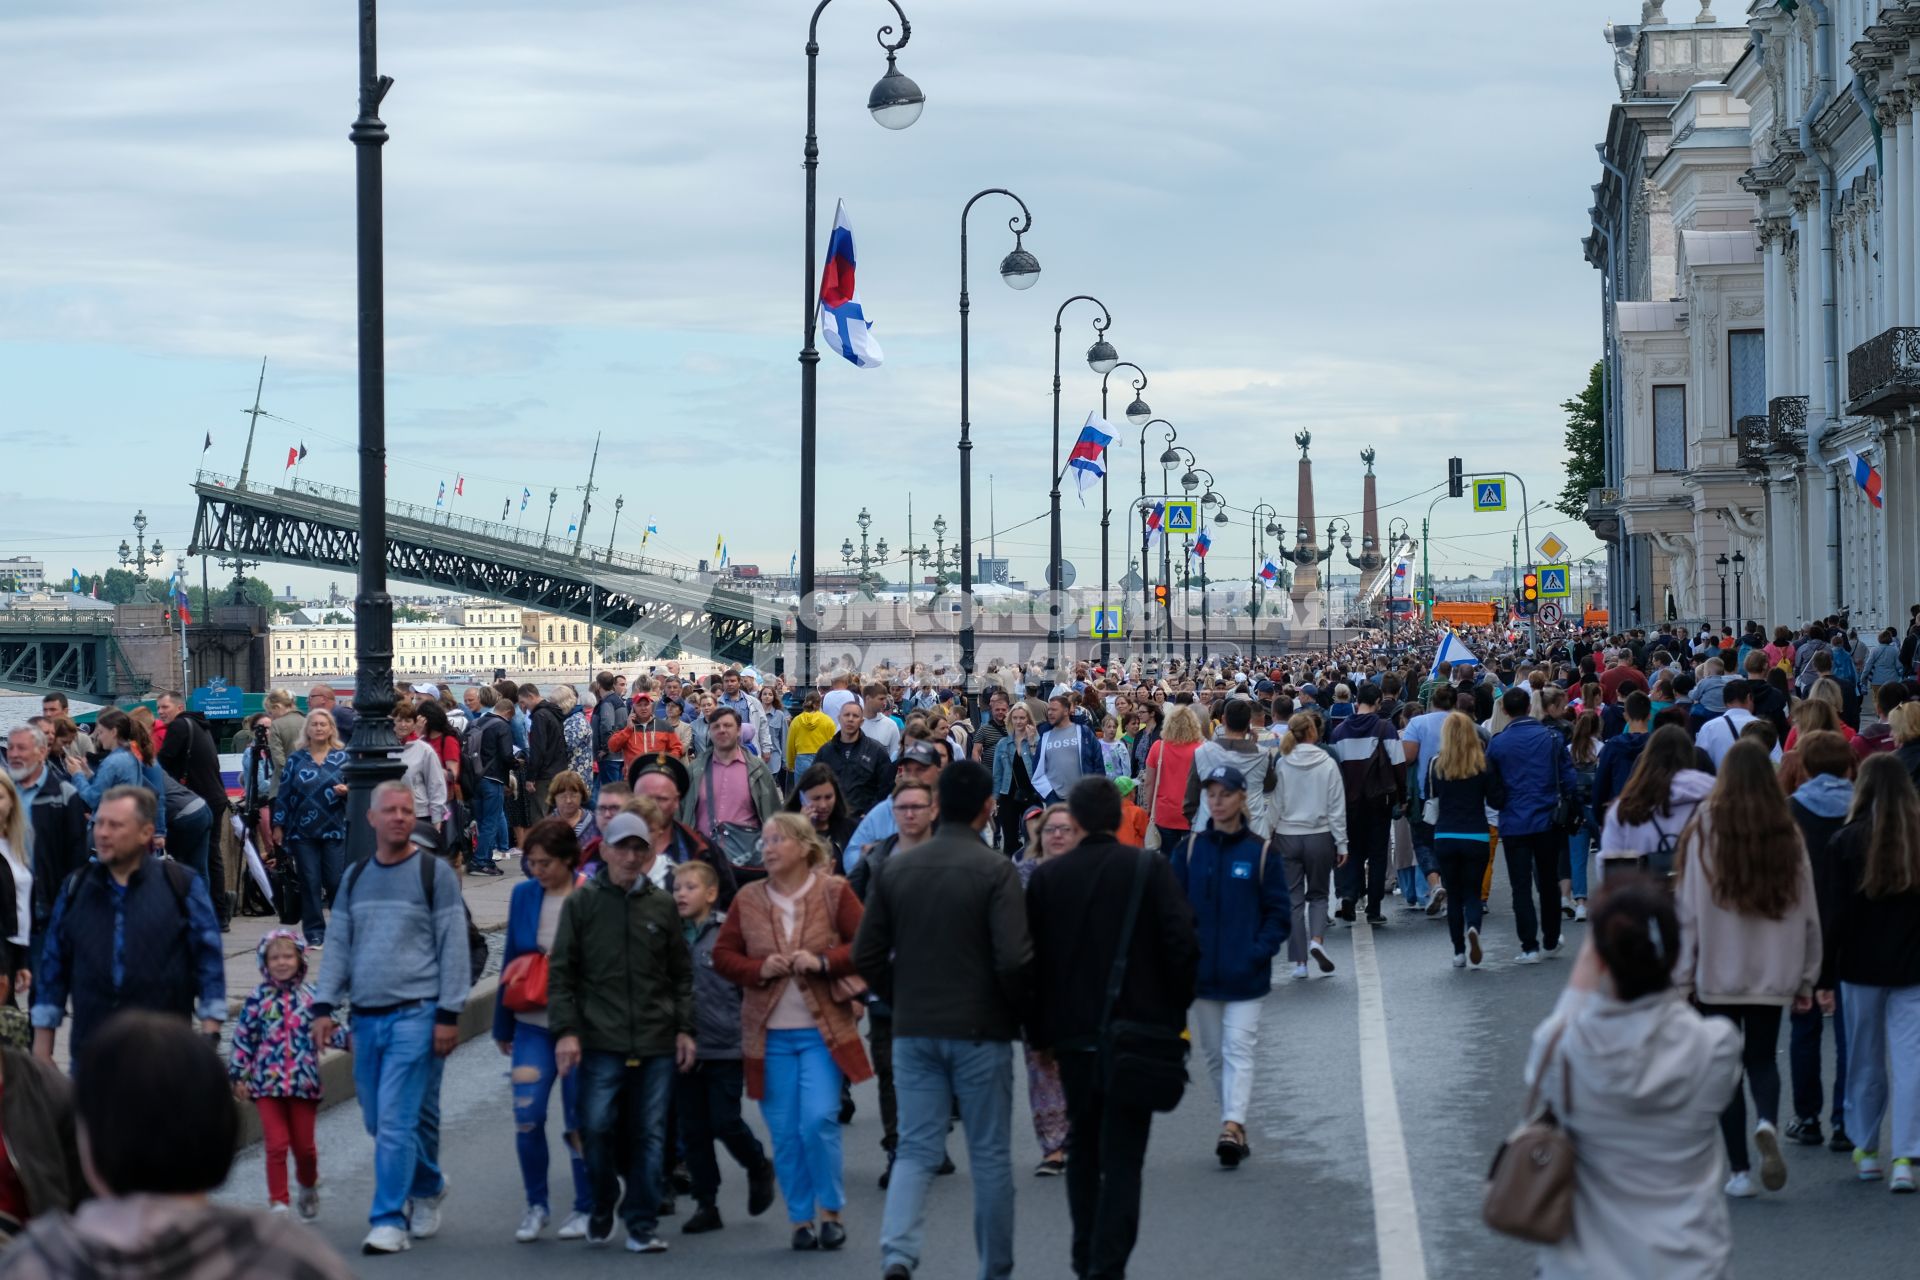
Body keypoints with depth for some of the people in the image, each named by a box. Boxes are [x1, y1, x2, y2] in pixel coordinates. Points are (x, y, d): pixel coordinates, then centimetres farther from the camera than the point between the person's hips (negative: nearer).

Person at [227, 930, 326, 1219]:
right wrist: (238, 1076, -3)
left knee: (304, 1144, 11)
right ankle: (278, 1202, 3)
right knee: (276, 1144, -4)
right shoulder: (259, 998, -2)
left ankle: (308, 1187, 37)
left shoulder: (310, 996, 2)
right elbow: (243, 1038, 0)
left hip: (304, 1083, 1)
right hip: (267, 1084, -1)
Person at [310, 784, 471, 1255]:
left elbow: (453, 946, -4)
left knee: (397, 1120, -11)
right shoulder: (355, 876, 14)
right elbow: (337, 945, 15)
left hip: (416, 1014, -6)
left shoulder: (434, 872, -2)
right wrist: (324, 1005, 6)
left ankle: (389, 1220, -7)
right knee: (378, 1121, 11)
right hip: (366, 1016, 6)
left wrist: (449, 1013, -9)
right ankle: (428, 1186, 34)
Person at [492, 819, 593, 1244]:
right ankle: (536, 1205, 10)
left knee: (579, 1119, 4)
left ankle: (586, 1208, 19)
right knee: (526, 1114, -7)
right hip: (533, 1023, 3)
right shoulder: (523, 895, 5)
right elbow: (510, 961, 12)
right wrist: (502, 1025, 14)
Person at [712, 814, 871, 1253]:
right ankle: (801, 1219, 15)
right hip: (769, 1033, 3)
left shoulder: (833, 891, -1)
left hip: (822, 1030, -3)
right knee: (784, 1133, 3)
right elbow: (722, 955, 7)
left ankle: (830, 1211, 4)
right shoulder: (748, 899, 7)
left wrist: (823, 961, -17)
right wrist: (759, 969, -11)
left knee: (819, 1120, -13)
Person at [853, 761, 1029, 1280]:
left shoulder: (894, 870, 3)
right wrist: (1020, 1011, 0)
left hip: (913, 1030, 4)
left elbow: (866, 956, 4)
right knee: (990, 1155, 9)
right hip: (980, 1031, -3)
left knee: (916, 1150, 6)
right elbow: (1013, 959, -18)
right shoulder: (995, 871, -11)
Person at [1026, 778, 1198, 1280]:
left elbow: (1031, 957, 1)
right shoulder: (1151, 870, -6)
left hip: (1073, 1032, 2)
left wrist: (1039, 1033, 9)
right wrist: (1174, 1012, 2)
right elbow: (1182, 945, -12)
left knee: (1083, 1144, 19)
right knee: (1123, 1153, 0)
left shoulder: (1046, 877, -1)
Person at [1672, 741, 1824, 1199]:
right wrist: (1806, 978, 12)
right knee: (1762, 1058, 16)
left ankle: (1740, 1171, 6)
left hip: (1719, 972, -2)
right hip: (1774, 972, 2)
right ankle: (1768, 1123, -14)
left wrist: (1681, 974, 1)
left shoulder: (1706, 828, -8)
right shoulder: (1788, 834, -2)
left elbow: (1686, 907, -6)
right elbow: (1807, 911, 3)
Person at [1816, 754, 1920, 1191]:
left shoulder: (1846, 842, -8)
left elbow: (1836, 916, -7)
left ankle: (1866, 1150, 23)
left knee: (1865, 1060, 13)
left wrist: (1824, 978, -1)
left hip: (1861, 968, 0)